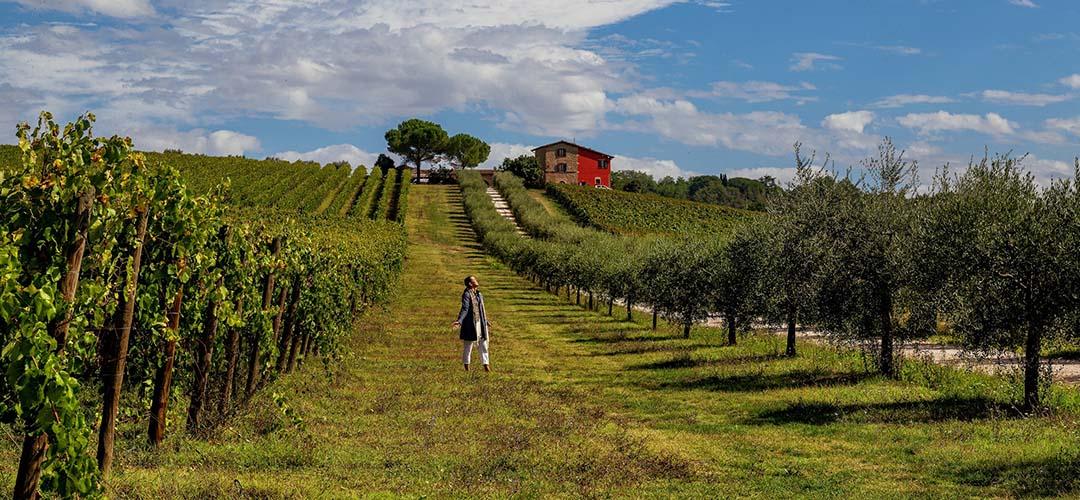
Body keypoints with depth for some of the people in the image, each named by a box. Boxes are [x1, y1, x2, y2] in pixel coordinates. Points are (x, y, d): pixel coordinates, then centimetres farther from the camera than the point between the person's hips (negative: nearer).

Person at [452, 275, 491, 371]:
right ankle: (466, 366, 13)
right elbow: (464, 309, -20)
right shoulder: (466, 294, -12)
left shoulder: (479, 294, 12)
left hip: (480, 323, 8)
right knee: (468, 345, 3)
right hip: (470, 323, -7)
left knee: (483, 344, 7)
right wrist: (459, 321, -33)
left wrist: (486, 321, 30)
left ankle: (486, 365, 12)